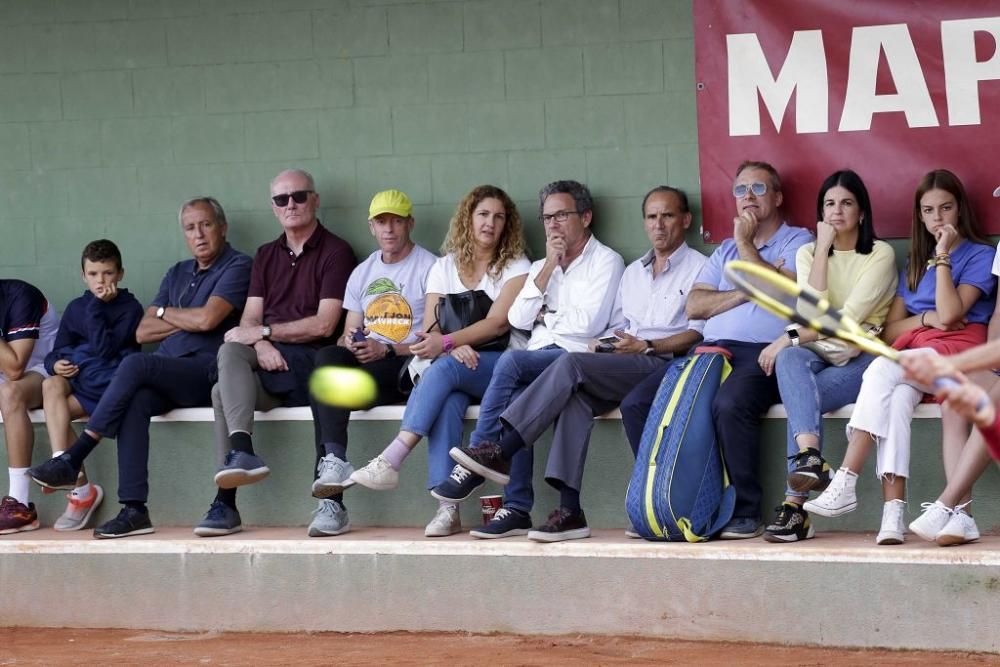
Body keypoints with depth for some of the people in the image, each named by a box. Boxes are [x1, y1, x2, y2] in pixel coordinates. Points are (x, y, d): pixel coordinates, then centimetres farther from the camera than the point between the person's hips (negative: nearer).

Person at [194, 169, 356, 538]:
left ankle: (239, 455, -36)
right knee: (225, 389, -28)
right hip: (269, 359, 5)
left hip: (310, 362, -5)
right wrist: (261, 344, -12)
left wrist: (265, 331, -8)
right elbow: (250, 319, 12)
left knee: (230, 352, -30)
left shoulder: (335, 252, 3)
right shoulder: (266, 255, 23)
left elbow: (323, 324, -7)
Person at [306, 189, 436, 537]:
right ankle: (334, 458, -40)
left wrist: (387, 350, -18)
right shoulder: (362, 273, 24)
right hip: (362, 366, 5)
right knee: (328, 357, -30)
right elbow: (348, 335, 21)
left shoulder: (429, 268, 2)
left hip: (406, 368, -5)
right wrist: (350, 345, -5)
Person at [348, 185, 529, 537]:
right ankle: (447, 507, -42)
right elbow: (430, 330, 6)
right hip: (457, 364, 3)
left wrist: (446, 342, -21)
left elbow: (499, 322, -10)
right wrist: (455, 347, -17)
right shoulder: (444, 267, 16)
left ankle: (391, 460, -44)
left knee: (444, 369, -34)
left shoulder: (515, 267, 5)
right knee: (447, 402, -34)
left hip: (500, 365, -3)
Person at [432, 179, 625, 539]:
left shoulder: (605, 261, 7)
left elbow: (589, 322, -7)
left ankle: (477, 459, -27)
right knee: (516, 398, -29)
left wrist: (546, 315, 7)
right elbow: (518, 319, 10)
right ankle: (517, 509, -33)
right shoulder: (540, 268, 28)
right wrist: (549, 267, 6)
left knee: (511, 361, -31)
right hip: (537, 359, 5)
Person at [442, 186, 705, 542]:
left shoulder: (698, 267, 6)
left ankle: (500, 452, -31)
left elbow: (697, 334, -4)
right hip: (623, 363, 6)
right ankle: (569, 511, -35)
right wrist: (604, 344, 2)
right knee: (575, 397, -28)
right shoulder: (633, 272, 28)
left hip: (663, 362, -6)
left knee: (572, 364, -28)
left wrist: (645, 346, -15)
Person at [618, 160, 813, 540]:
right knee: (636, 404, -13)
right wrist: (747, 291, -1)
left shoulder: (796, 242, 10)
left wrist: (746, 244, 0)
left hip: (761, 354, -6)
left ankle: (745, 511, -24)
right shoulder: (726, 250, 27)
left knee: (729, 405, -38)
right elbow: (695, 306, 12)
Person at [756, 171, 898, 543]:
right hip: (819, 355, 3)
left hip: (860, 356, -3)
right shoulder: (808, 254, 13)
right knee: (789, 359, -34)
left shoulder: (880, 255, 0)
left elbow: (849, 318, -11)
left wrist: (791, 338, -15)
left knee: (802, 397, -31)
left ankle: (795, 505, -35)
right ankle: (809, 456, -54)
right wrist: (823, 249, -6)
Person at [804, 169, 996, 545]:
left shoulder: (979, 256, 5)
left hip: (957, 350, -5)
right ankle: (893, 512, -44)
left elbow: (949, 314, -12)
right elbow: (889, 331, 16)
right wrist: (926, 318, -3)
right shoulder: (915, 263, 24)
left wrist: (943, 256, -7)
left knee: (883, 370, -32)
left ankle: (845, 485, -37)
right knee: (896, 400, -32)